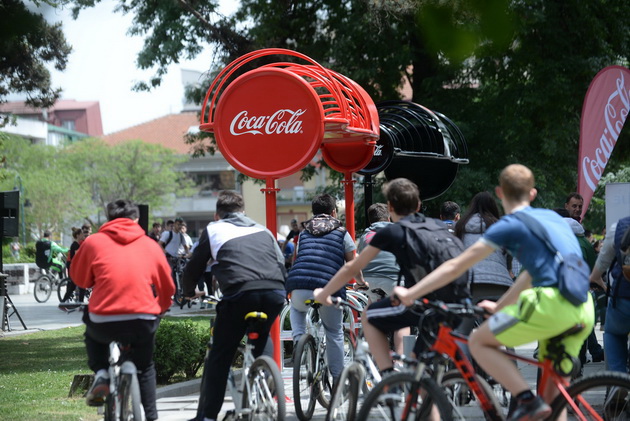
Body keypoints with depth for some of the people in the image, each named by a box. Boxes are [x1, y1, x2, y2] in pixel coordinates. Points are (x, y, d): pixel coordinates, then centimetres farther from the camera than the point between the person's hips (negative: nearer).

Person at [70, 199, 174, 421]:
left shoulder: (93, 242, 5)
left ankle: (100, 373, 14)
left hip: (104, 324, -1)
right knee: (145, 367, 27)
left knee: (92, 331, 34)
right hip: (143, 323, 1)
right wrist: (159, 309, 35)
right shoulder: (150, 245, 10)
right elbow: (167, 287, 16)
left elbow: (79, 279, 17)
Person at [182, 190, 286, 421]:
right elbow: (281, 263, 28)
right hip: (275, 292, 4)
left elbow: (194, 266, 23)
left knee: (219, 357, 6)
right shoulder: (262, 230, 29)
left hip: (240, 292, -4)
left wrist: (189, 292, 42)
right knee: (260, 347, 24)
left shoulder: (213, 229, 20)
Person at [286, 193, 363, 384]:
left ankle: (298, 340, 17)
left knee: (296, 309, 37)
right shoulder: (341, 232, 15)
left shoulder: (304, 232, 23)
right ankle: (337, 379, 15)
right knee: (334, 333, 15)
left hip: (299, 288, 2)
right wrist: (361, 282, 38)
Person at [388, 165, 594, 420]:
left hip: (551, 303, -7)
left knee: (479, 342, 6)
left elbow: (456, 266, 6)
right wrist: (500, 306, 45)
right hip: (585, 310, 7)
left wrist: (409, 294, 12)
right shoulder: (552, 217, 25)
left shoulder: (509, 226, 5)